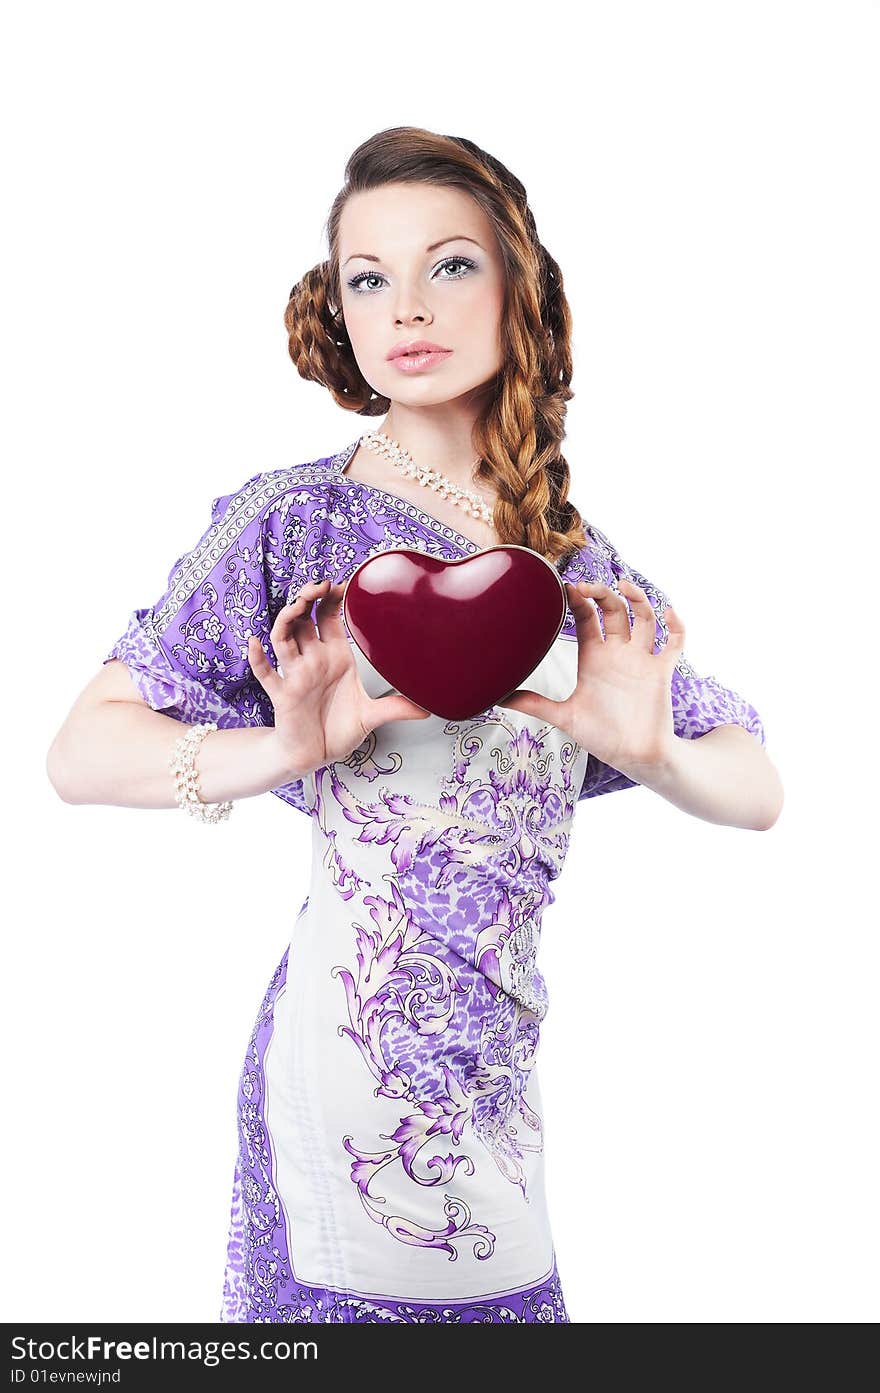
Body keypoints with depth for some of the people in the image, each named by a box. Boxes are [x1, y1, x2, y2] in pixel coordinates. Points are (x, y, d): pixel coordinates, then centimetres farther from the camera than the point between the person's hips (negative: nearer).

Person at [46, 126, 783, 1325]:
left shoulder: (576, 558, 7)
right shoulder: (294, 522, -6)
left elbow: (758, 794, 6)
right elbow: (82, 752, -8)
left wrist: (649, 749, -16)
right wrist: (284, 751, -25)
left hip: (498, 1065, 5)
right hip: (356, 1045, -4)